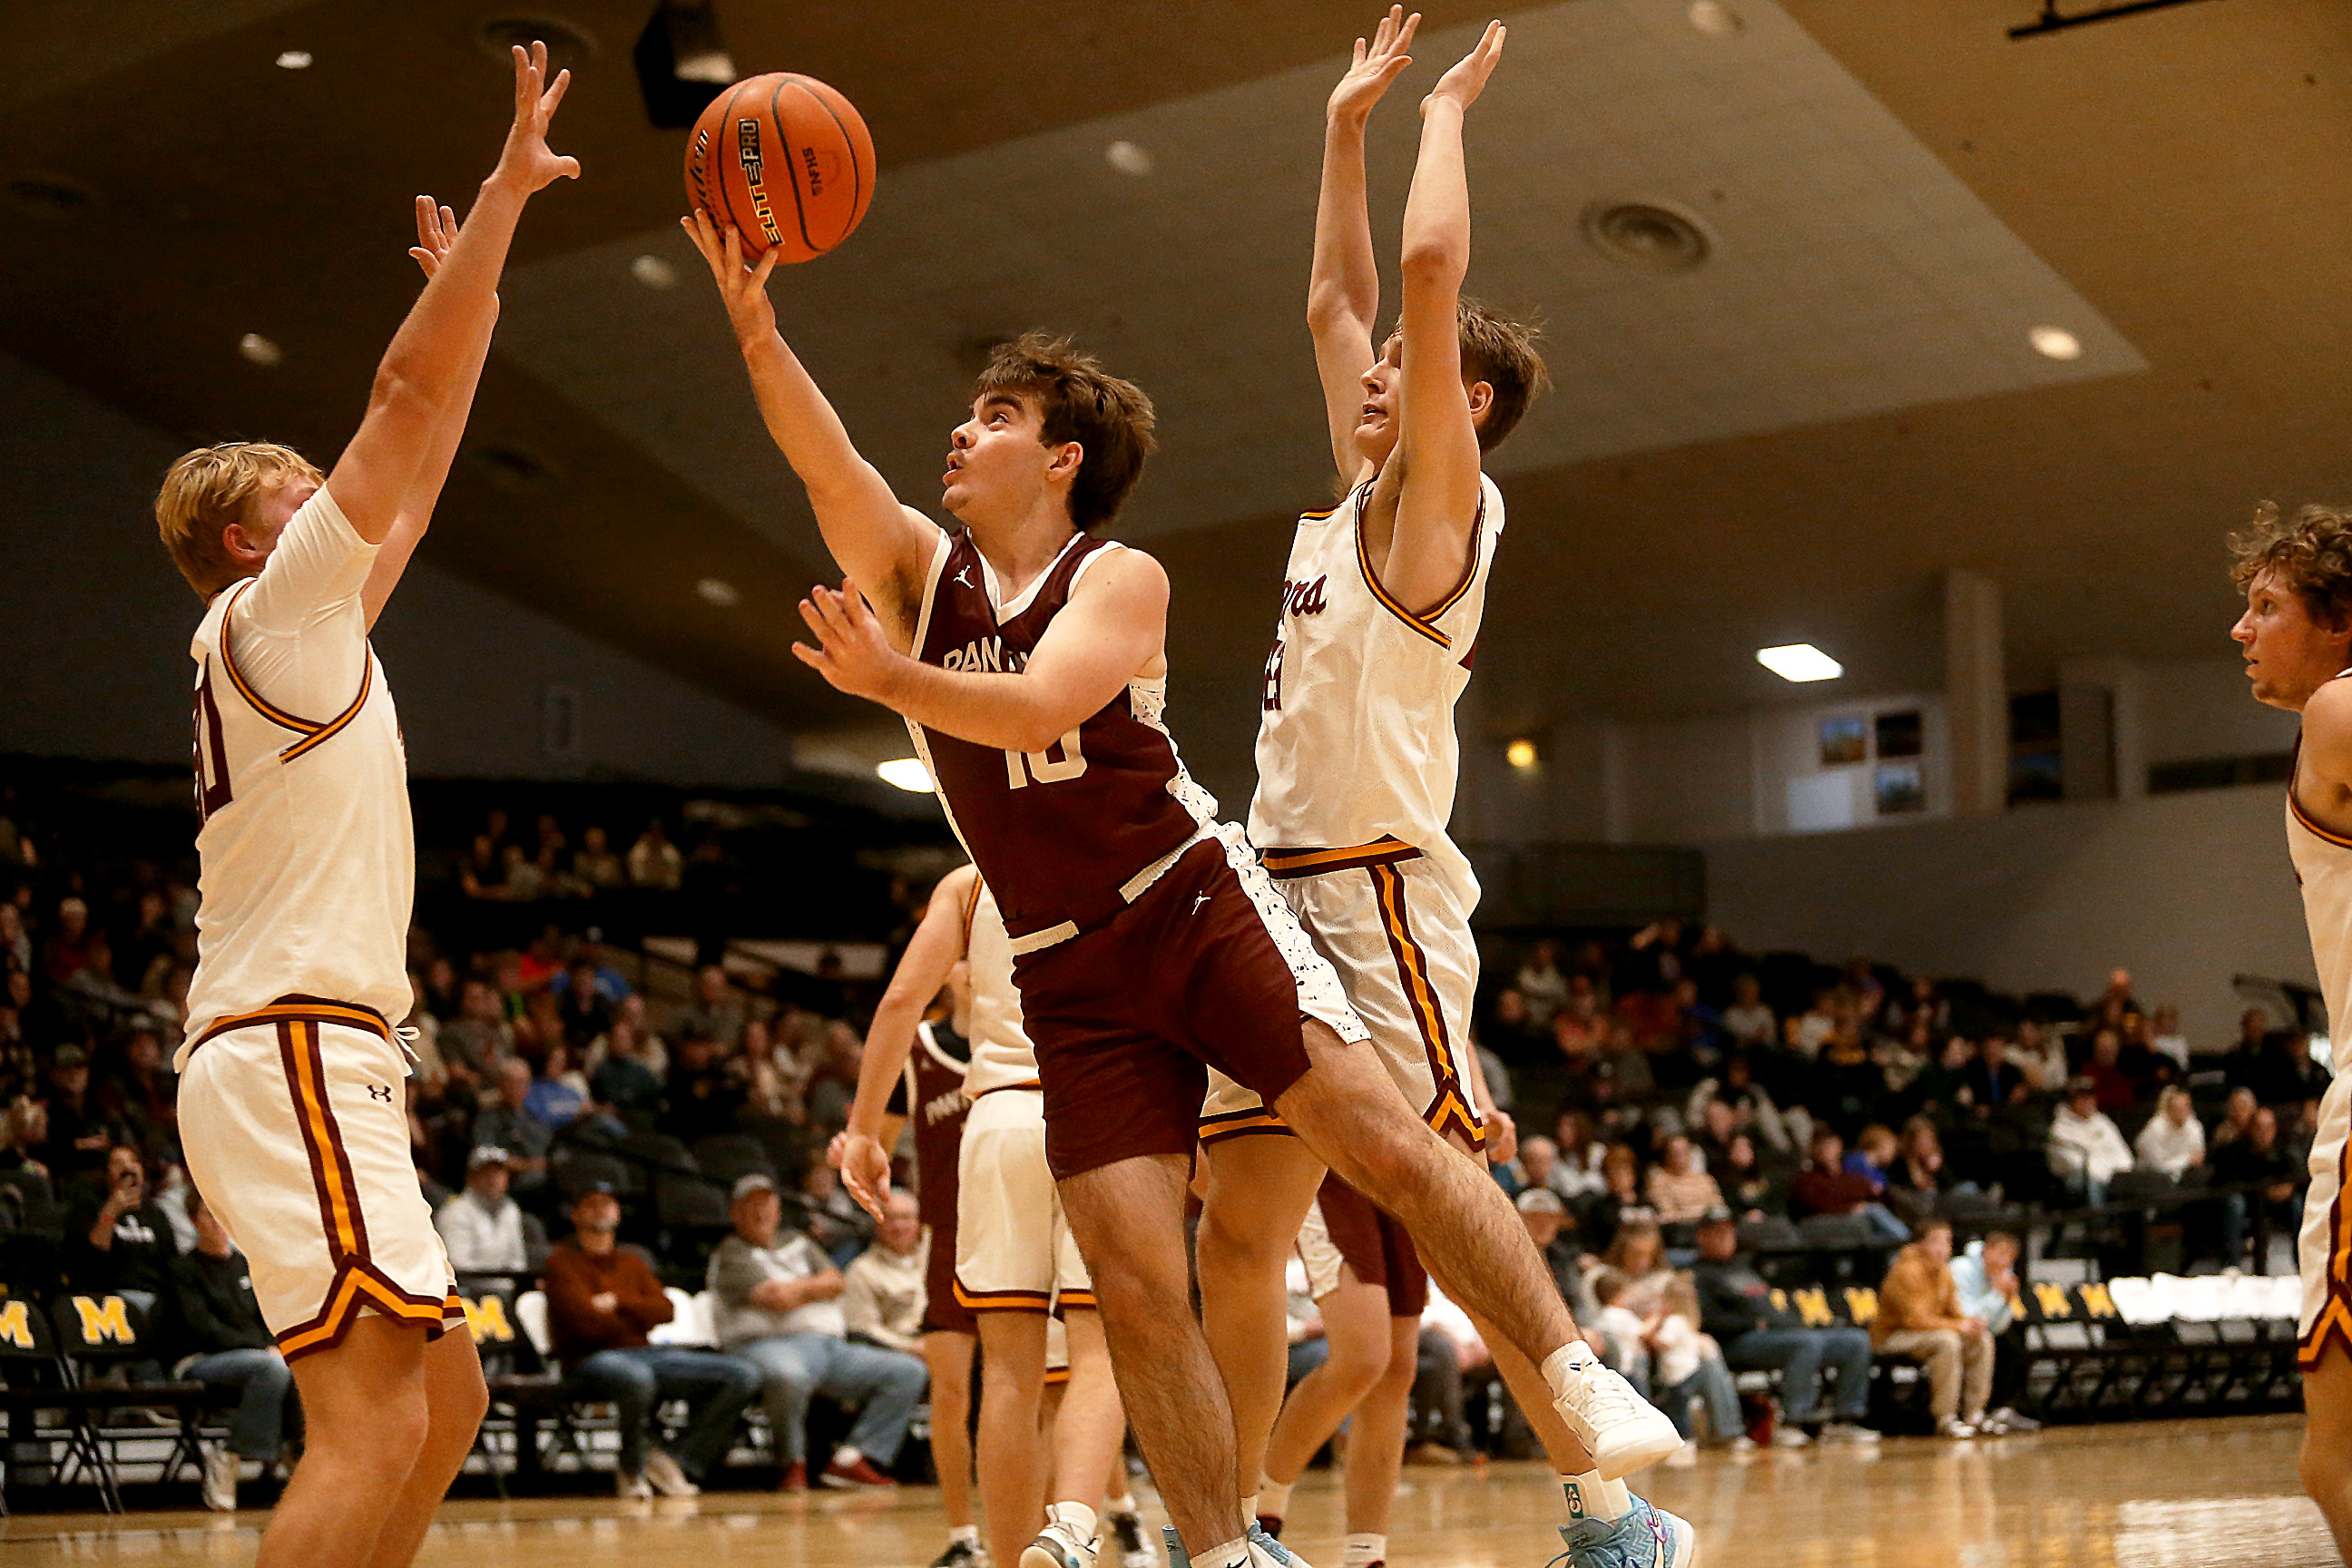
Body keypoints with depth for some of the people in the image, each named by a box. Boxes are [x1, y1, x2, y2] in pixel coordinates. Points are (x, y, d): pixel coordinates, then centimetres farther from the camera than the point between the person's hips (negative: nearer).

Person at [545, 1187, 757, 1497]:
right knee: (637, 1378, -45)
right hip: (592, 1359, -7)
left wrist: (619, 1304, -5)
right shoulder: (563, 1261, 7)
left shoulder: (632, 1262, 25)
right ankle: (632, 1469, -17)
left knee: (743, 1375, -12)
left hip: (645, 1354, 7)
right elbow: (588, 1323, -8)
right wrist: (638, 1318, 4)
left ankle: (676, 1460, -11)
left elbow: (665, 1311, 9)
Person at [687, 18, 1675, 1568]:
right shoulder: (918, 566, 8)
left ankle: (1580, 1380, -12)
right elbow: (827, 459, -10)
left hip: (1197, 905, -3)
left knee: (1384, 1140, -16)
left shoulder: (1119, 579, -5)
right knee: (1136, 1282, -6)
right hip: (1072, 975, 3)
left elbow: (1039, 703, -23)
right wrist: (753, 325, -22)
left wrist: (891, 684, -35)